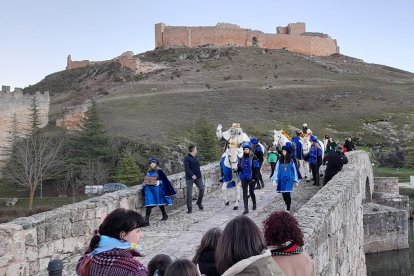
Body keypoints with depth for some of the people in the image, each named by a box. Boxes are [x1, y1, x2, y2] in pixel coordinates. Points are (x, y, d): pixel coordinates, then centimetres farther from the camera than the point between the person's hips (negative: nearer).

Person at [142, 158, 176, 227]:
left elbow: (164, 180, -5)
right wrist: (145, 183, 7)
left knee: (160, 203, 9)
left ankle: (164, 215, 32)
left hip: (157, 189, -4)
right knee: (148, 205, -5)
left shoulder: (159, 171, -2)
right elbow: (145, 180, 22)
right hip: (149, 189, 4)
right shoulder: (148, 172, 13)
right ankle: (146, 220, -4)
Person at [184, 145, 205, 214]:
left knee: (202, 189, -9)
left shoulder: (195, 158, 17)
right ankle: (189, 208, 2)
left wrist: (199, 174, 12)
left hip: (198, 177, 6)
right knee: (189, 192, -5)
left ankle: (199, 202, 13)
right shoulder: (187, 158, -6)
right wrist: (192, 175, -25)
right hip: (190, 178, -6)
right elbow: (186, 168, -16)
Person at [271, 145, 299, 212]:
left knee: (287, 194, -10)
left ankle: (288, 209, -3)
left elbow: (294, 170, 7)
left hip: (289, 180, -2)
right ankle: (287, 206, 25)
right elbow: (276, 170, 1)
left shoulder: (291, 161, 2)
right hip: (281, 180, 2)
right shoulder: (280, 161, 4)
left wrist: (296, 180, 9)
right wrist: (275, 179, -7)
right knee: (284, 194, 5)